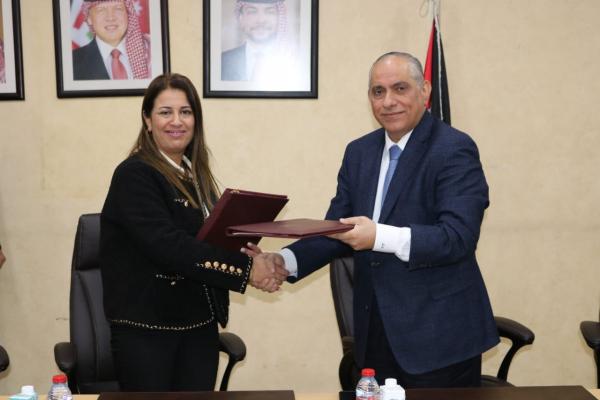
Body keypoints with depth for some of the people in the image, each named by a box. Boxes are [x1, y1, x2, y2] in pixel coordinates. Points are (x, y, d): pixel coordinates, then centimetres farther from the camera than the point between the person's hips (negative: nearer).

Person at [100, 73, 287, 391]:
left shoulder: (194, 174, 11)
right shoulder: (134, 176, -12)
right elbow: (168, 246, -23)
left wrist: (245, 255, -8)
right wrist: (244, 268, -22)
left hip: (200, 325, 7)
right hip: (146, 329, -6)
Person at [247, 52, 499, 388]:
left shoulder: (454, 149, -11)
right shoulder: (359, 152, 9)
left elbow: (458, 237, -22)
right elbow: (338, 229, 8)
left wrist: (380, 236, -32)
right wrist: (284, 261, -9)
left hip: (439, 334, -6)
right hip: (376, 331, 6)